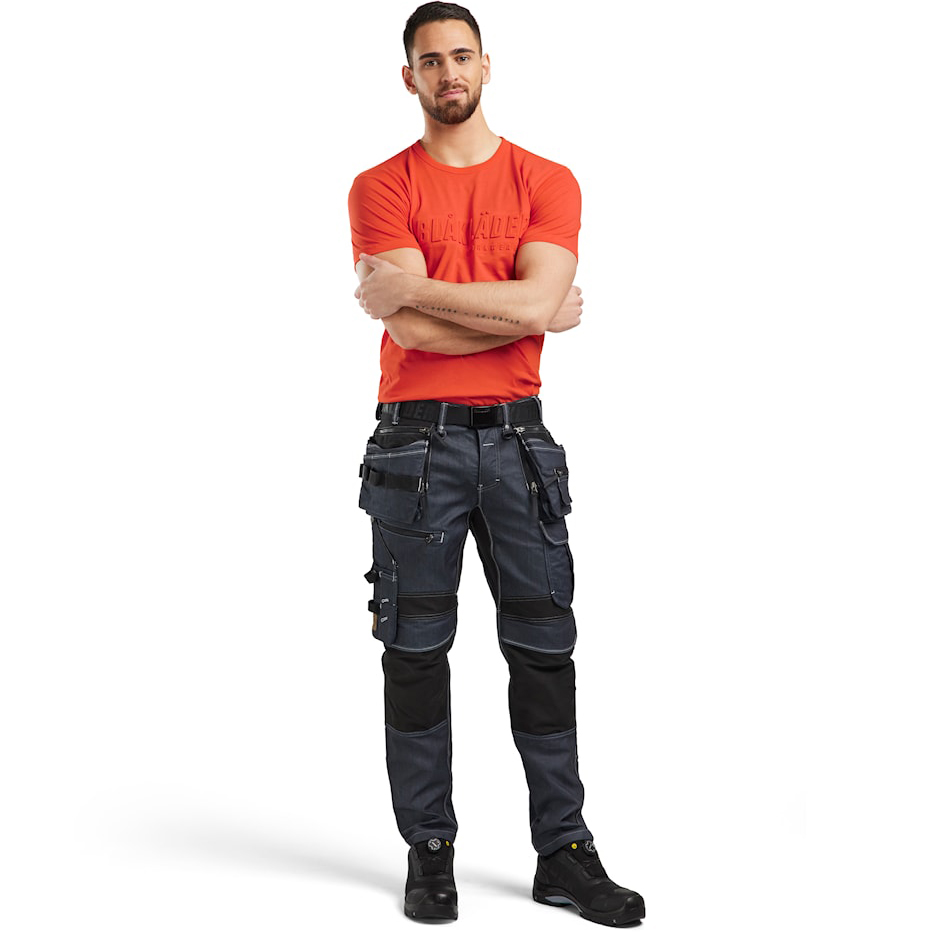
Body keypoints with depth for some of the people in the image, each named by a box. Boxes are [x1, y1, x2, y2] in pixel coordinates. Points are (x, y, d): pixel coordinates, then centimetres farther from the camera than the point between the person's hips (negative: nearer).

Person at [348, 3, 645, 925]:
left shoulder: (547, 182, 6)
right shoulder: (381, 188, 2)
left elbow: (534, 301, -12)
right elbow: (410, 327, -12)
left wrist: (408, 287, -10)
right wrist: (535, 311, -8)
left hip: (516, 440, 1)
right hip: (417, 441, -1)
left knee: (543, 647, 4)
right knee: (416, 651, 4)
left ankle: (564, 855, 14)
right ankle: (429, 852, 15)